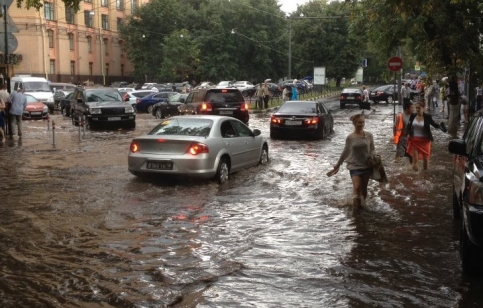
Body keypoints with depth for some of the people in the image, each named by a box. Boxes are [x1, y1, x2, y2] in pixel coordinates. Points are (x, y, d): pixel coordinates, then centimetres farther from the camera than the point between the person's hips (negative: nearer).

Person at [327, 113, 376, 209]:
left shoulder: (369, 135, -3)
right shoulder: (350, 137, -4)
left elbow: (372, 149, 9)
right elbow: (345, 152, 7)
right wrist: (338, 165, 11)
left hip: (367, 165, 2)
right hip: (354, 166, -2)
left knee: (363, 188, 9)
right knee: (357, 187, -16)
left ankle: (360, 204, 28)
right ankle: (356, 208, -7)